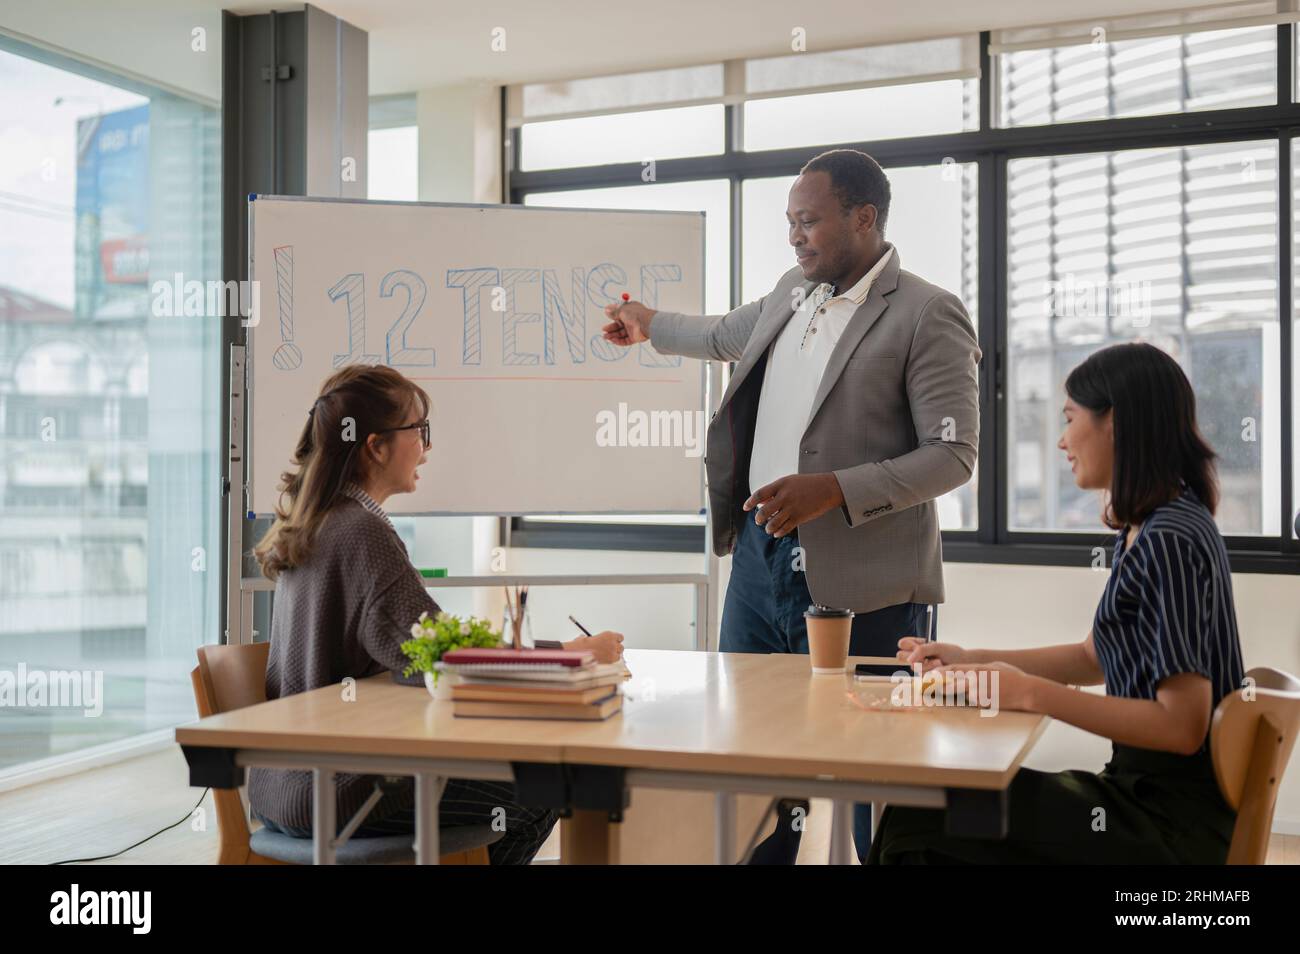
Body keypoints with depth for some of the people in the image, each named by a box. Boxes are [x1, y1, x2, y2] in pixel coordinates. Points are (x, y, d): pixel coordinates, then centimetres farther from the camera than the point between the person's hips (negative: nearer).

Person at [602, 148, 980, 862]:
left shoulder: (928, 315, -10)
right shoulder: (791, 293, 14)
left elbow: (954, 452, -14)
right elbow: (726, 335, 36)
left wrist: (834, 489, -22)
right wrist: (652, 326, 49)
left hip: (857, 583, -7)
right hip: (759, 555, 7)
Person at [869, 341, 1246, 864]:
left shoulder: (1169, 541, -20)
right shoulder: (1150, 529, 11)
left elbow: (1182, 726, -23)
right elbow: (1094, 658, 22)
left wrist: (1031, 693, -20)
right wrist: (971, 660, 14)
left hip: (1176, 823, -9)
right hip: (1149, 790, 9)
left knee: (921, 822, -15)